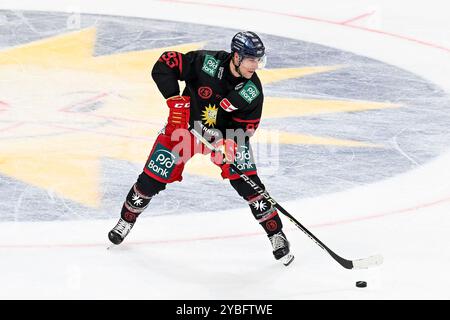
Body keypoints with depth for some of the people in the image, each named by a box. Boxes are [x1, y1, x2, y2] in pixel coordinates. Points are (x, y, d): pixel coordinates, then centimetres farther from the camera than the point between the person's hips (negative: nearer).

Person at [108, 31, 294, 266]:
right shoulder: (206, 62, -27)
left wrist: (230, 143, -27)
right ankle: (126, 220, 28)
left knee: (248, 184, -11)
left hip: (226, 134, 1)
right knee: (152, 180, 0)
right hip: (183, 126, -1)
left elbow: (245, 125, -9)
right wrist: (175, 100, -27)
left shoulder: (253, 90, -19)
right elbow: (165, 64, -21)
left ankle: (276, 235, 6)